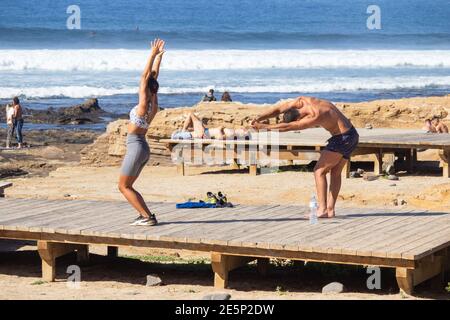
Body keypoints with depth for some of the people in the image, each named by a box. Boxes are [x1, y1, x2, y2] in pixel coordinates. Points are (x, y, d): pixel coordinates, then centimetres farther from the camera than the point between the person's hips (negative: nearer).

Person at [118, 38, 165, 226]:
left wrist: (154, 55, -18)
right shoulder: (154, 104, 5)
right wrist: (158, 56, 13)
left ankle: (147, 216, -9)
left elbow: (146, 76, -18)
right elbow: (153, 77, 10)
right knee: (126, 186, 14)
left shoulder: (144, 105, -15)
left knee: (124, 186, -2)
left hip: (136, 146, -9)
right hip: (143, 148, 9)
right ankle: (145, 215, 7)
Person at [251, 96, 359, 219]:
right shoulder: (301, 101, -4)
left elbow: (286, 127, -29)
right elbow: (278, 110, -2)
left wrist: (264, 127, -22)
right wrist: (258, 118, -12)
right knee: (335, 173, 12)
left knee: (319, 171, -7)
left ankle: (322, 209, -11)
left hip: (342, 138, -10)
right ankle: (330, 210, 11)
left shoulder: (315, 118, -28)